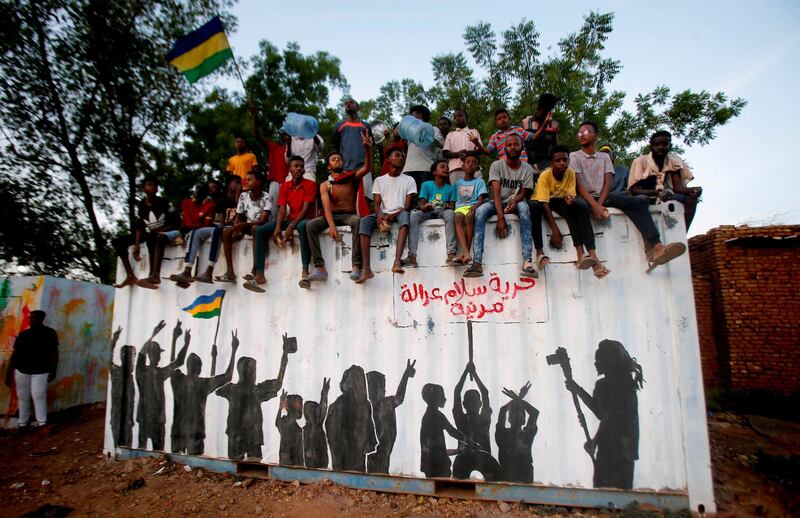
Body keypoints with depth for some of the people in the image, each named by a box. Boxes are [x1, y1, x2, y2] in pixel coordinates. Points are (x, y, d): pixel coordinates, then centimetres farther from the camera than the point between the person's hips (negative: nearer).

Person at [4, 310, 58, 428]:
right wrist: (8, 373, 4)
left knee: (38, 395, -10)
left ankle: (41, 423, -5)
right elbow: (15, 353, 7)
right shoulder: (23, 334, 5)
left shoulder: (50, 333, -2)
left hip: (40, 371, -3)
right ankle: (22, 422, 20)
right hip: (21, 370, 4)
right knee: (23, 396, 9)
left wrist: (53, 371, -4)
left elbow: (54, 353, 0)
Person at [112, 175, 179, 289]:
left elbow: (177, 224, -9)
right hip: (148, 234, 6)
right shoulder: (140, 205, 6)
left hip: (165, 233, -6)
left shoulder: (165, 203, -7)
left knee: (152, 238, -40)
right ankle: (130, 276, -15)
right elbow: (139, 226, 4)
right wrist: (137, 244, -9)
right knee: (117, 242, -6)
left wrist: (158, 230, -19)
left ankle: (154, 275, -53)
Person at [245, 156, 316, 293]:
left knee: (303, 226, -42)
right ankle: (259, 275, -19)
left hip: (302, 219, -5)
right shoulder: (284, 186, 9)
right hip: (288, 220, 5)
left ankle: (305, 270, -42)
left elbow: (305, 209, -14)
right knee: (259, 230, -13)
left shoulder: (310, 185, -4)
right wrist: (277, 228, -18)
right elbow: (282, 209, 0)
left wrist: (291, 227, -25)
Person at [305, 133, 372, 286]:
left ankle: (356, 266, -45)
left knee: (357, 221, -38)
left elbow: (367, 167, -12)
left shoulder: (352, 177, 7)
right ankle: (320, 268, -32)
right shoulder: (325, 185, 6)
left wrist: (368, 149, -31)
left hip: (349, 215, -2)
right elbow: (326, 206, -9)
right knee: (310, 225, -25)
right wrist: (331, 225, -27)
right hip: (332, 216, 2)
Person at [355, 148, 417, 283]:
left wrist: (395, 215, -18)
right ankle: (366, 269, -40)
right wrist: (379, 215, -17)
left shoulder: (409, 180, 13)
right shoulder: (379, 180, 17)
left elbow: (408, 205, 2)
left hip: (400, 213, -1)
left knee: (405, 215, -39)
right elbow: (377, 203, 7)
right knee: (365, 221, -31)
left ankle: (397, 262, -53)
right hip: (383, 214, 2)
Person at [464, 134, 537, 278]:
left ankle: (527, 261, -43)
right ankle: (477, 263, -41)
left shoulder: (527, 169, 2)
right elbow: (496, 192, -14)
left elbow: (524, 193, -3)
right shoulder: (496, 165, -3)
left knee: (523, 206, -35)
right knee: (480, 211, -32)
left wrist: (515, 201, -30)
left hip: (515, 203, 0)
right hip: (498, 204, 0)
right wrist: (501, 218, -27)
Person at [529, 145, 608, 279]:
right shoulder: (545, 175, -25)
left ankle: (581, 254, -37)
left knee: (579, 208, -27)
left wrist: (570, 199, -39)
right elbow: (544, 203, -31)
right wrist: (555, 230, -37)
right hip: (541, 201, -4)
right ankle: (539, 253, -42)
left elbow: (571, 196, -11)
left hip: (559, 201, 4)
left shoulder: (571, 174, -13)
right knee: (534, 206, -39)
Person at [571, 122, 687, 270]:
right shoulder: (574, 156, 8)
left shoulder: (604, 157, 20)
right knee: (578, 204, -41)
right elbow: (578, 184, -7)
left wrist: (599, 204, -16)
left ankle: (654, 247, -36)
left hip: (603, 197, 4)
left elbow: (608, 183, 5)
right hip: (585, 197, -4)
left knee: (639, 201, -20)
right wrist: (594, 205, -22)